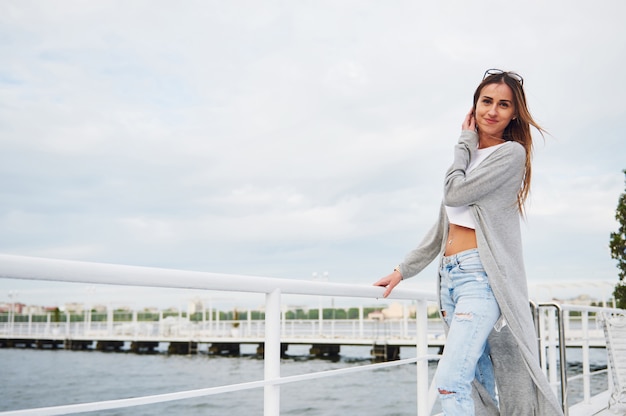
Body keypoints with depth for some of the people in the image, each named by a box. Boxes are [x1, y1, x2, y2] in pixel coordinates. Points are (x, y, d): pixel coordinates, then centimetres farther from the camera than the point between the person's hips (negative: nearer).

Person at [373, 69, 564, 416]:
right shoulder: (470, 158, 20)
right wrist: (402, 271, 19)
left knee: (450, 379, -19)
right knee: (482, 386, 9)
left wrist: (464, 143, 4)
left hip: (482, 274, -8)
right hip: (450, 275, 8)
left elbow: (454, 193, -12)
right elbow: (443, 227, 20)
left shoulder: (511, 153, -2)